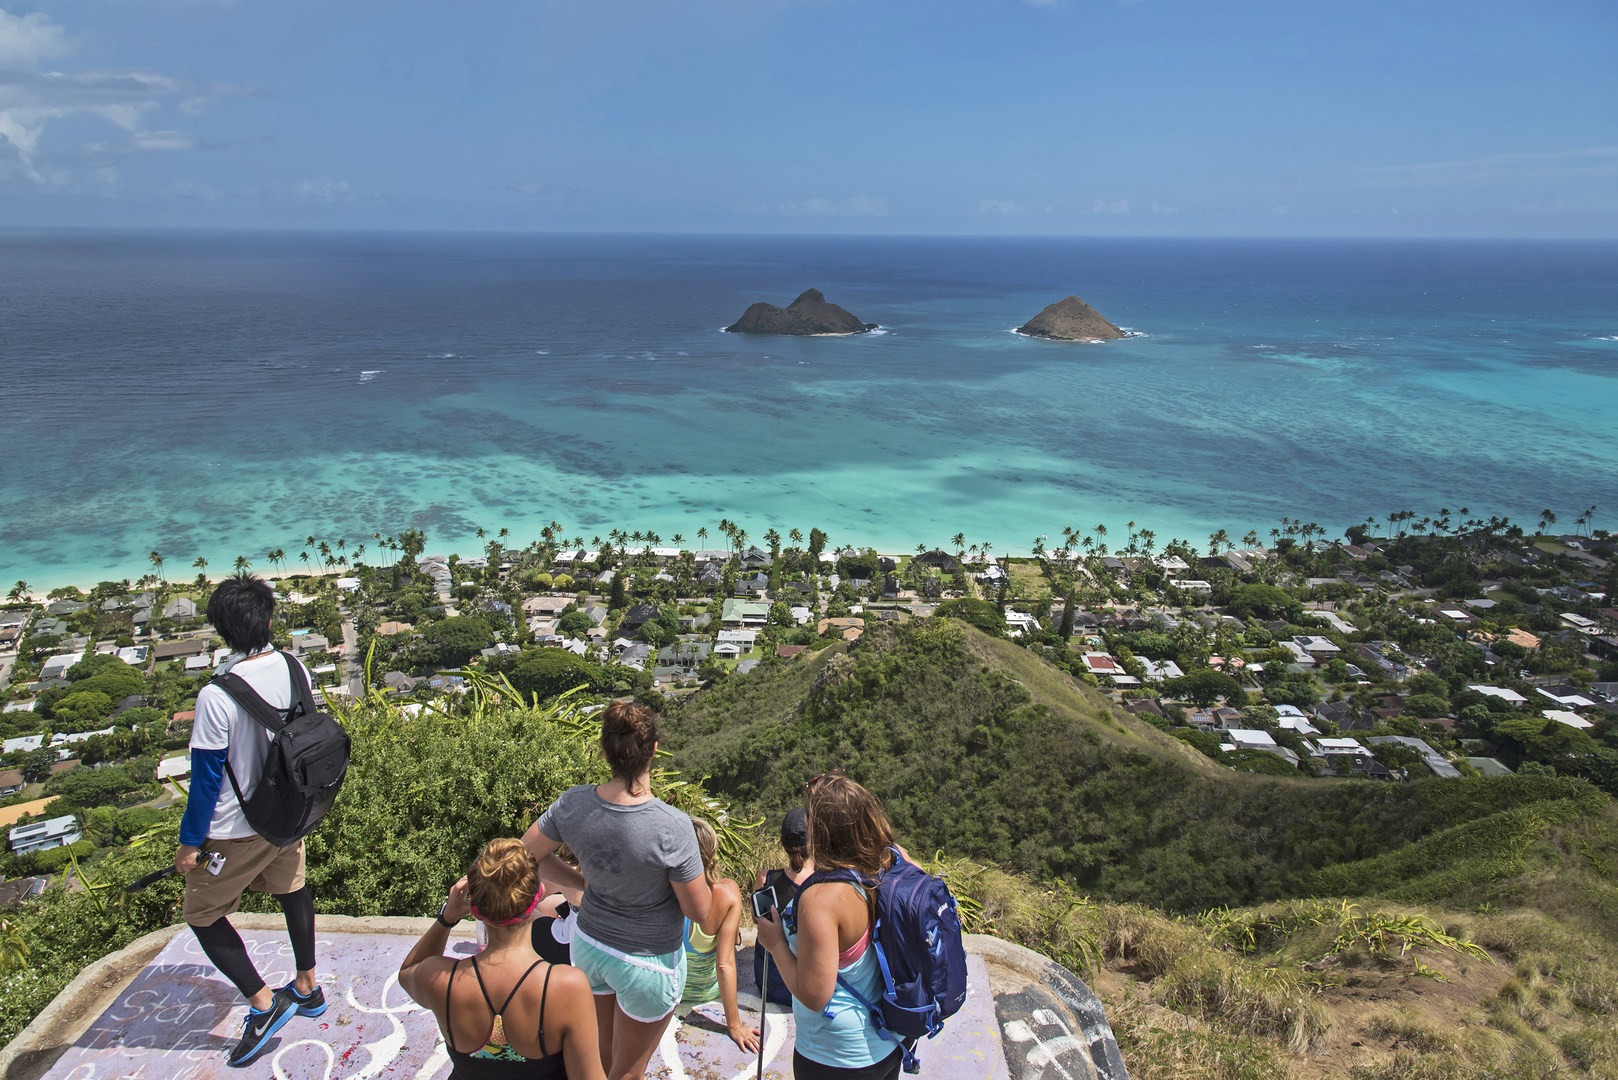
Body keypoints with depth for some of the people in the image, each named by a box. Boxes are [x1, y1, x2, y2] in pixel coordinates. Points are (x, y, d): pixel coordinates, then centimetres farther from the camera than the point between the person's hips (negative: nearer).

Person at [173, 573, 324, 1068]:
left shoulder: (216, 696, -28)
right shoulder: (293, 668, -9)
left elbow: (207, 776, -21)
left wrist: (190, 841, -7)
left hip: (237, 830, -6)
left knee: (203, 915, 13)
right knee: (290, 888, 25)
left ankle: (262, 1002, 9)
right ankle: (307, 987, 39)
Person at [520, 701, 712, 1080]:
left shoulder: (574, 803, -19)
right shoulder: (673, 828, -33)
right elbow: (700, 912, -21)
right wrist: (696, 873, -3)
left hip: (589, 945, 5)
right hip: (648, 963, -4)